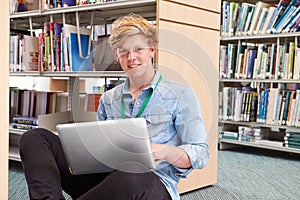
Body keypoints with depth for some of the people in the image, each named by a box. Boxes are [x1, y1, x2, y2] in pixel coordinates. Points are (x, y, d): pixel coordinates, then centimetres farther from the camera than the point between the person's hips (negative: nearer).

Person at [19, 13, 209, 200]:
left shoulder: (181, 94, 6)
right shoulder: (108, 99, 20)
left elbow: (200, 154, 2)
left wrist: (166, 152, -19)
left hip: (153, 181, -5)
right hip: (106, 175, 5)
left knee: (128, 180, -44)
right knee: (35, 137, -6)